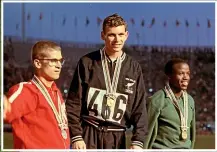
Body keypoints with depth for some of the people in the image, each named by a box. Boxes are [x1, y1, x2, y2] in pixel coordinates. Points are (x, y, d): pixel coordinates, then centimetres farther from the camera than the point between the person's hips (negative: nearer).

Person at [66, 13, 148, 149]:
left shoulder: (134, 68, 7)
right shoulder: (87, 63, 2)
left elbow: (139, 108, 5)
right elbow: (73, 103, 1)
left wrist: (138, 141, -5)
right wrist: (76, 135, -7)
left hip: (117, 137, 2)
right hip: (88, 134, -2)